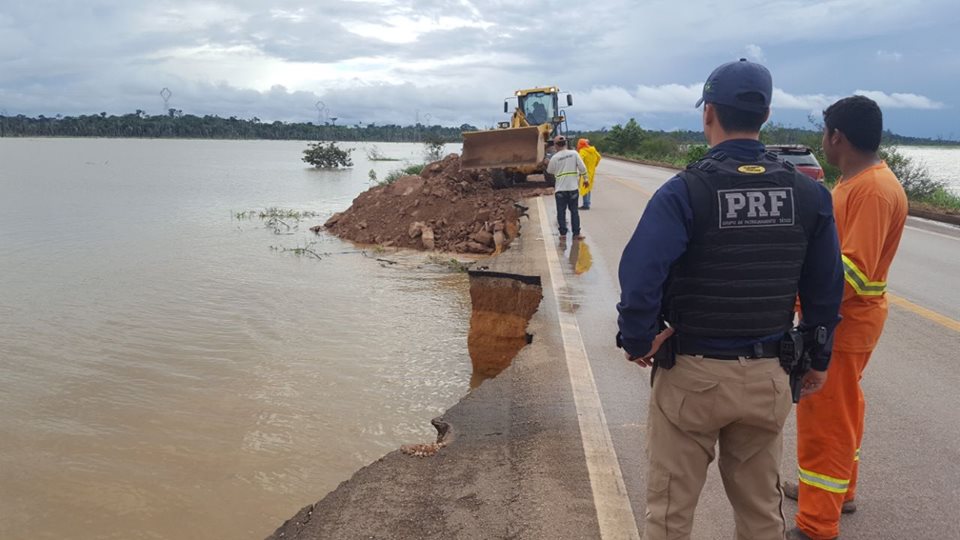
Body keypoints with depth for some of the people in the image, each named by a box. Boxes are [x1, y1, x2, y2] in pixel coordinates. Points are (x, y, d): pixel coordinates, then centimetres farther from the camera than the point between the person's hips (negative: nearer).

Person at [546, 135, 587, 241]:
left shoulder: (555, 158, -7)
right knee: (574, 211, 10)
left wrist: (547, 163, 25)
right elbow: (583, 168, -6)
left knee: (561, 211, 6)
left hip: (560, 188, -1)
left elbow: (550, 171, 7)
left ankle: (563, 234, 4)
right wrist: (580, 175, 12)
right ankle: (576, 233, 11)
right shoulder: (574, 154, -4)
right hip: (573, 187, 2)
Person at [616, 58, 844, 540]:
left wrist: (638, 342, -11)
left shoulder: (685, 192, -16)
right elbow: (825, 289, 4)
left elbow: (639, 277, -26)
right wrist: (819, 358, 16)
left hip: (691, 374, -4)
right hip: (768, 377, 4)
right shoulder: (808, 195, -2)